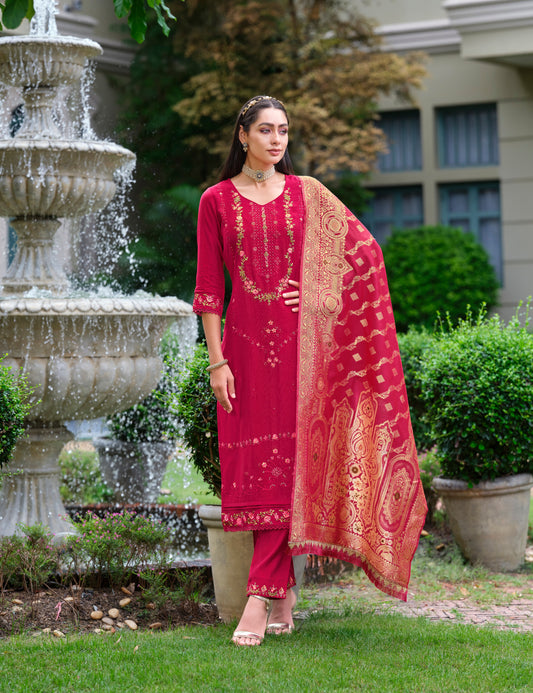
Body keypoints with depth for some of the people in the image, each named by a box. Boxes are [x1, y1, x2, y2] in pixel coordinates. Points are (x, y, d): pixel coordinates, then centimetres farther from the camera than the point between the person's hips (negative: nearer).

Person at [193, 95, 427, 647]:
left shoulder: (307, 194, 8)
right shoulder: (217, 200, 5)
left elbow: (365, 248, 11)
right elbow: (209, 286, 2)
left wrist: (323, 292, 1)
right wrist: (216, 360, -4)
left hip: (298, 340, 0)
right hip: (246, 338, 0)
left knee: (285, 458, -7)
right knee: (255, 459, 0)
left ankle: (259, 597, -10)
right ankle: (284, 593, 10)